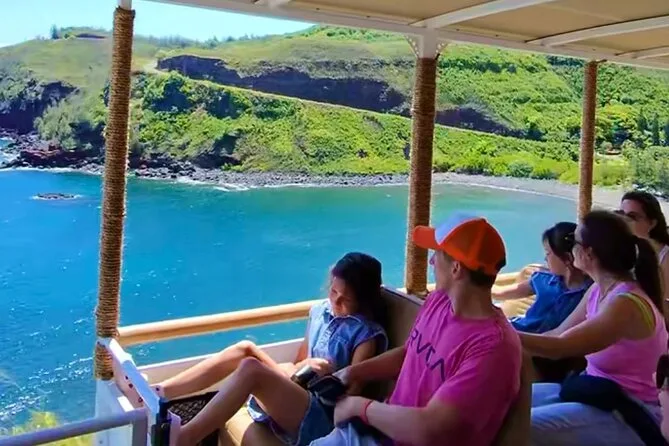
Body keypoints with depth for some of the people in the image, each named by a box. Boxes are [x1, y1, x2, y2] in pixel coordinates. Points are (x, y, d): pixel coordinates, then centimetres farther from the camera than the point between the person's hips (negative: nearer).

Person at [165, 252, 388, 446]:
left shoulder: (368, 334, -10)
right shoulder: (320, 311, 10)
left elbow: (351, 393, -9)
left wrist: (330, 376, -22)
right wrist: (297, 369, -5)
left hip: (320, 416, -7)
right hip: (298, 389, 7)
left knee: (250, 369, -29)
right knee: (245, 349, -15)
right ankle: (157, 394, -16)